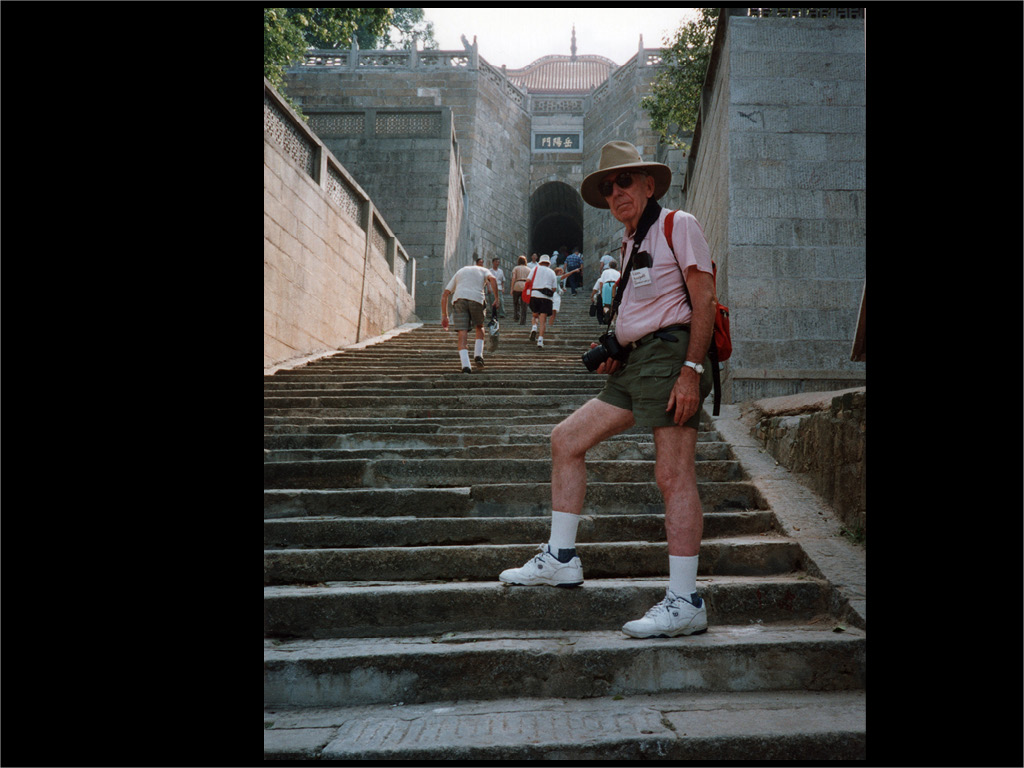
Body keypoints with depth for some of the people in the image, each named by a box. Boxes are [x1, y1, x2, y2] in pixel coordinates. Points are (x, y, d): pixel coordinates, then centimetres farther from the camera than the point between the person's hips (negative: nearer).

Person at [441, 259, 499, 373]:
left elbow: (445, 294, 24)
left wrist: (444, 316, 23)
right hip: (477, 299, -1)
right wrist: (496, 299, 0)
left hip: (459, 299, 1)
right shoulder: (484, 270, 28)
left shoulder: (460, 271, 34)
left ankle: (465, 365, -17)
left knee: (462, 333, -3)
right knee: (480, 327, 24)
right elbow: (492, 279, 1)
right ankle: (478, 354, 10)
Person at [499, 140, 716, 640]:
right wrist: (612, 352, 9)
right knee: (566, 440, 6)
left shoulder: (677, 225, -2)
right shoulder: (629, 244, 23)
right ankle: (560, 559, 12)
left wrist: (691, 370, -19)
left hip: (669, 355, -9)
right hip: (633, 364, 9)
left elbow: (703, 299, -11)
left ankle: (685, 603, -6)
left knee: (673, 476, -12)